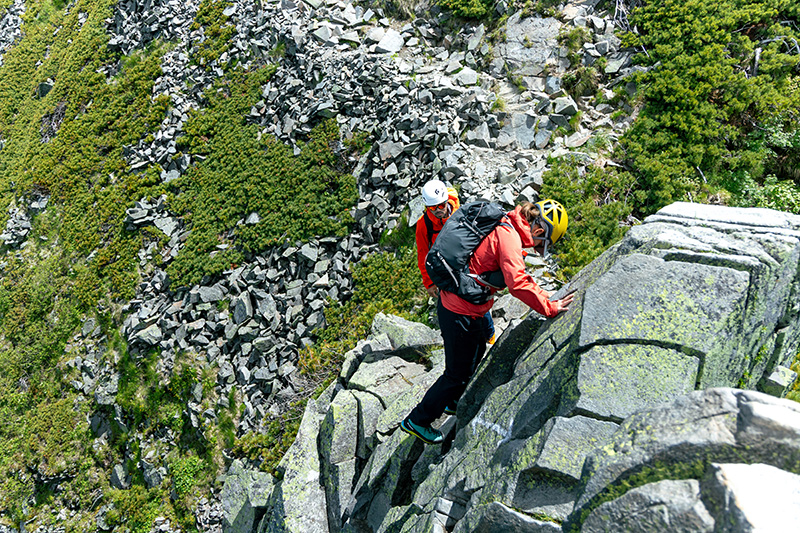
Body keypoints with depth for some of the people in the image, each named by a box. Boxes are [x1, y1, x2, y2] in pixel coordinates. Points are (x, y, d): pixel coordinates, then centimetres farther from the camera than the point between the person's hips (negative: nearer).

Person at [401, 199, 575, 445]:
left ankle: (452, 401, 49)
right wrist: (549, 307, -25)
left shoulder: (501, 227, 8)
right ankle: (417, 421, 21)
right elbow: (518, 284, -33)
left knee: (476, 351, 30)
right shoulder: (508, 236, -22)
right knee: (458, 373, 7)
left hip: (450, 301, 10)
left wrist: (544, 295, 17)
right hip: (461, 313, -10)